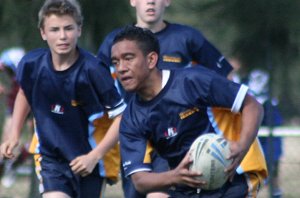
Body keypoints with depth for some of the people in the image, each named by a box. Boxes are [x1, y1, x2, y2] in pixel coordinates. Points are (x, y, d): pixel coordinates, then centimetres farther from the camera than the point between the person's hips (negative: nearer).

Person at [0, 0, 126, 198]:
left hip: (88, 160, -2)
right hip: (51, 157, 2)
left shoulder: (92, 70, -23)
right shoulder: (31, 64, -11)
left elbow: (121, 115, -16)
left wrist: (94, 156, -21)